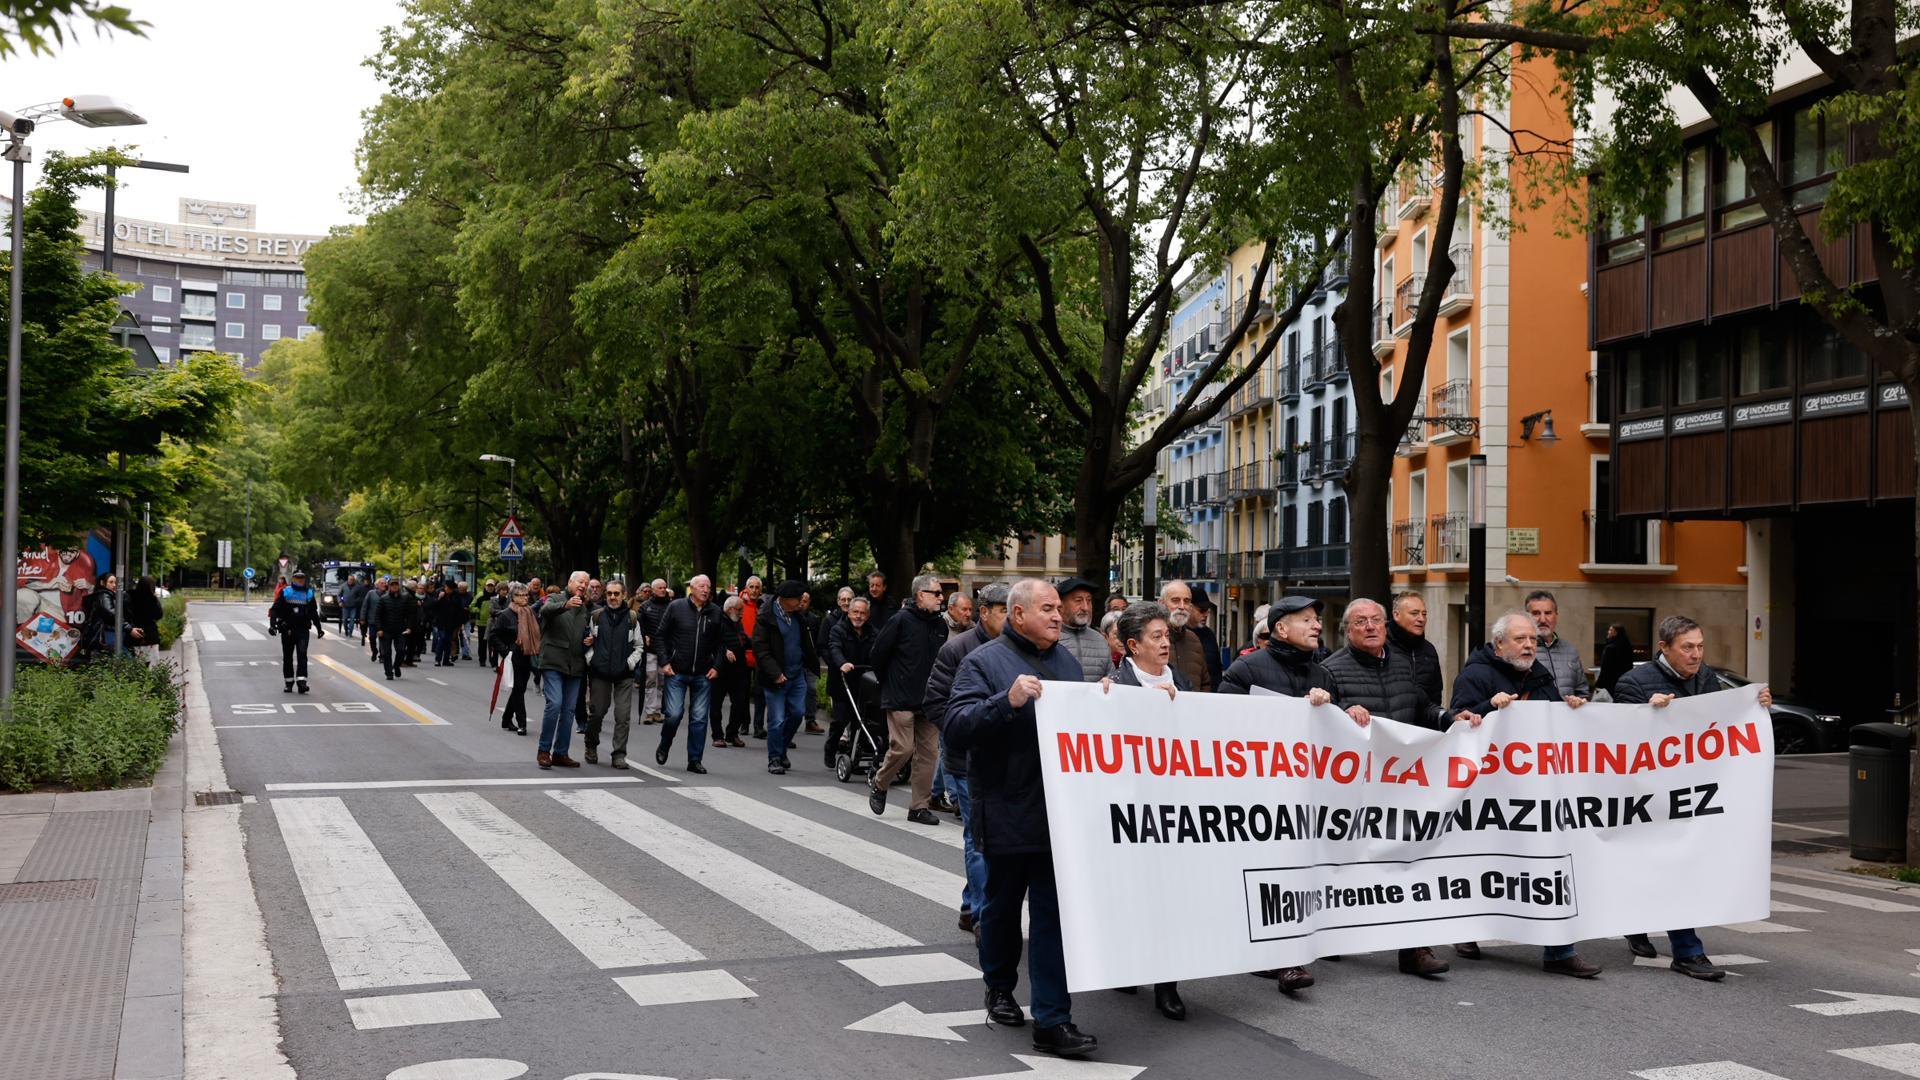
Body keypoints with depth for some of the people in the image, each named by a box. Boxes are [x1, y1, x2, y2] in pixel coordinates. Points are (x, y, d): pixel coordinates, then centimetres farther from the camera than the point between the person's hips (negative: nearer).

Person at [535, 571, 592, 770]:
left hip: (575, 666, 6)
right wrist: (566, 605, -41)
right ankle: (544, 751, -5)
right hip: (553, 663, -6)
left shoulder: (584, 609, 20)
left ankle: (560, 753, 15)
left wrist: (590, 639, 7)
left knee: (568, 710, 7)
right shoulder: (555, 599, 1)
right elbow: (546, 610, -22)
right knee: (554, 704, -16)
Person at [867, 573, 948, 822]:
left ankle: (920, 807, 10)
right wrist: (889, 684, 5)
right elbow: (879, 653, -3)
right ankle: (878, 782, 19)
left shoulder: (940, 625, 9)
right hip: (901, 699, -6)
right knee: (903, 748, -9)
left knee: (928, 752, 3)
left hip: (929, 699, 6)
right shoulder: (901, 621, -9)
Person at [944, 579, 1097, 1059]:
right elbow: (956, 728, -16)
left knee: (1054, 915, -2)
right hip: (1008, 815, -3)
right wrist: (1007, 701, -27)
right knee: (1003, 906, 14)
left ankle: (1052, 1020, 0)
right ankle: (999, 988, 37)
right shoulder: (984, 662, -5)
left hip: (1060, 813, 3)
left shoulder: (1067, 662, 14)